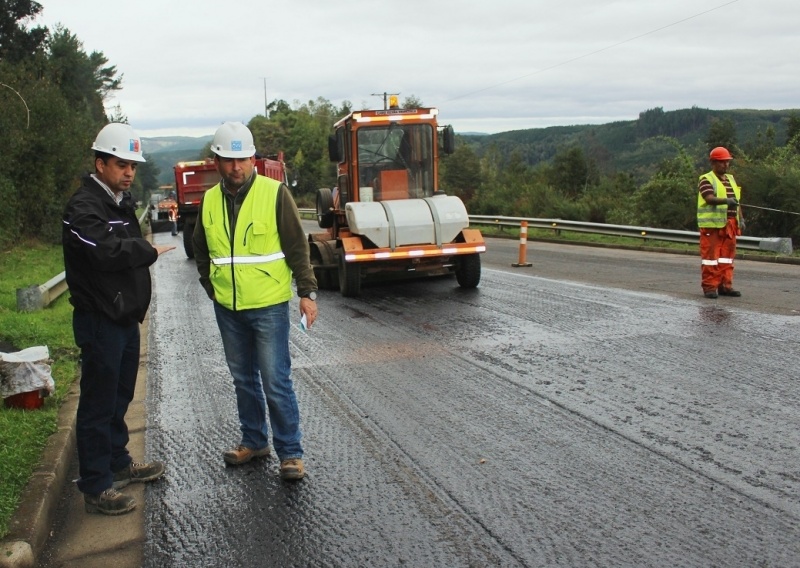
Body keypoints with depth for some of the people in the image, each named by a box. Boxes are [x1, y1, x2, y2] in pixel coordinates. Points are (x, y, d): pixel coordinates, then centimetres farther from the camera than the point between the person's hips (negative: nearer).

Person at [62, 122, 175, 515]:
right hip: (99, 321, -10)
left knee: (120, 396, 20)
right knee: (98, 404, -2)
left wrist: (139, 300, 14)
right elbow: (107, 251, -33)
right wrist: (150, 251, -18)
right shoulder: (83, 206, -17)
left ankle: (118, 463, 36)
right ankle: (96, 488, 7)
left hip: (124, 317, 10)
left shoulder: (121, 202, 14)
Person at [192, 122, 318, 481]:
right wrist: (210, 286, 11)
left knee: (276, 381, -4)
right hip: (227, 308, 5)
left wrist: (307, 292, -12)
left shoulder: (275, 193, -8)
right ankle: (254, 441, 31)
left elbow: (297, 246, -8)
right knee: (243, 379, 16)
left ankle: (290, 453, 8)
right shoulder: (210, 201, 6)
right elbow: (201, 249, 20)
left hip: (269, 305, -5)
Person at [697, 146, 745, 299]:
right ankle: (709, 287, 0)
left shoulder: (731, 179, 20)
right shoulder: (706, 179, -4)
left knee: (727, 257, 10)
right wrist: (726, 200, -35)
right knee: (711, 256, -5)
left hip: (730, 225, 7)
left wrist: (741, 218, 11)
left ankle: (725, 286, 16)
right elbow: (709, 198, -19)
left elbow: (737, 202, 21)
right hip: (713, 225, -7)